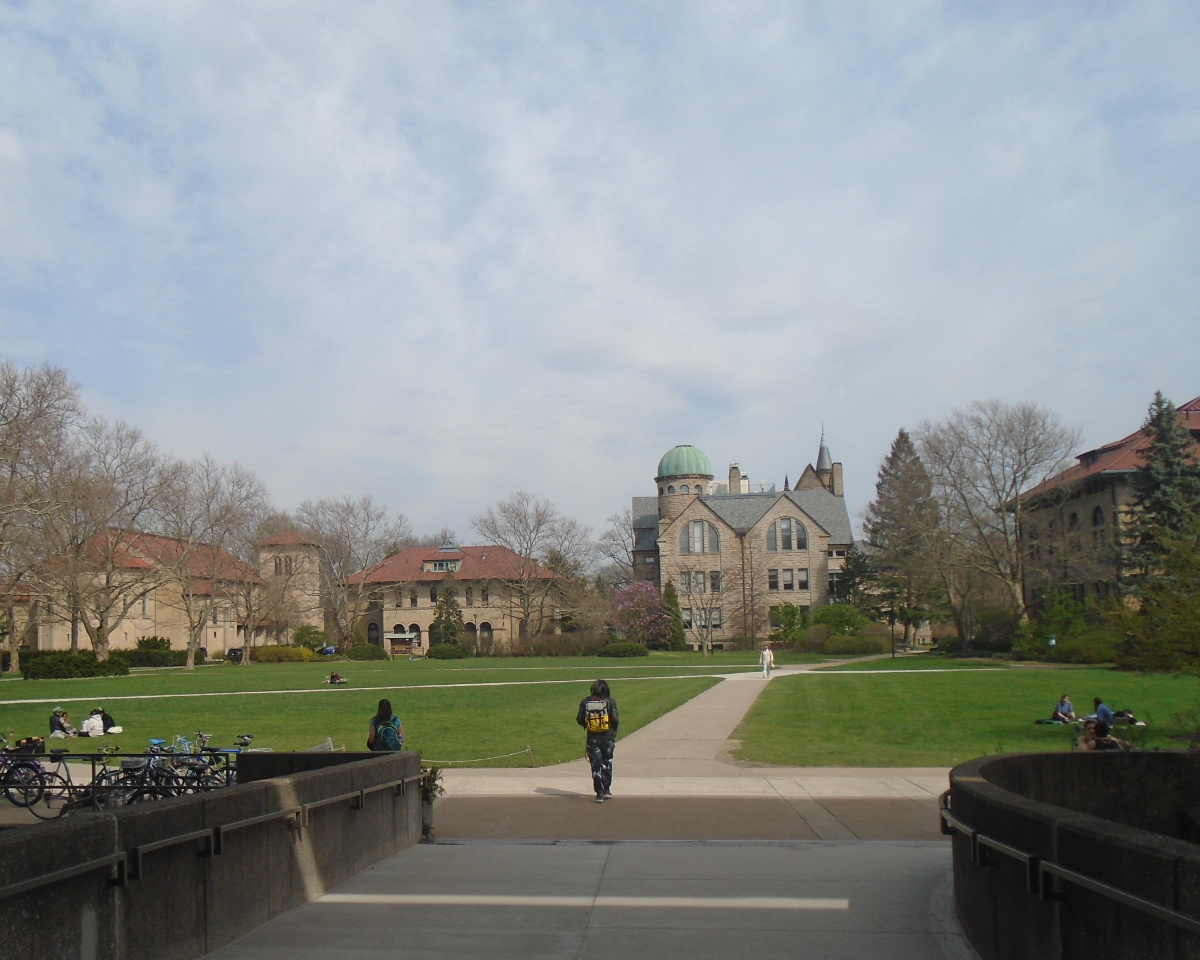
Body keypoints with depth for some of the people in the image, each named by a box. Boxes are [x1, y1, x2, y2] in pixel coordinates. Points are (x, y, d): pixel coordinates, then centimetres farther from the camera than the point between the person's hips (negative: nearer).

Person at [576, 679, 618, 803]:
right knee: (607, 763, 19)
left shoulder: (585, 702, -1)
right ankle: (607, 790, 25)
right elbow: (614, 719, -11)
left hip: (592, 738, 1)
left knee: (596, 765, 6)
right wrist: (614, 734, 3)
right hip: (607, 737, -1)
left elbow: (579, 719, 1)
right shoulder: (610, 701, -8)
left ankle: (599, 793, 1)